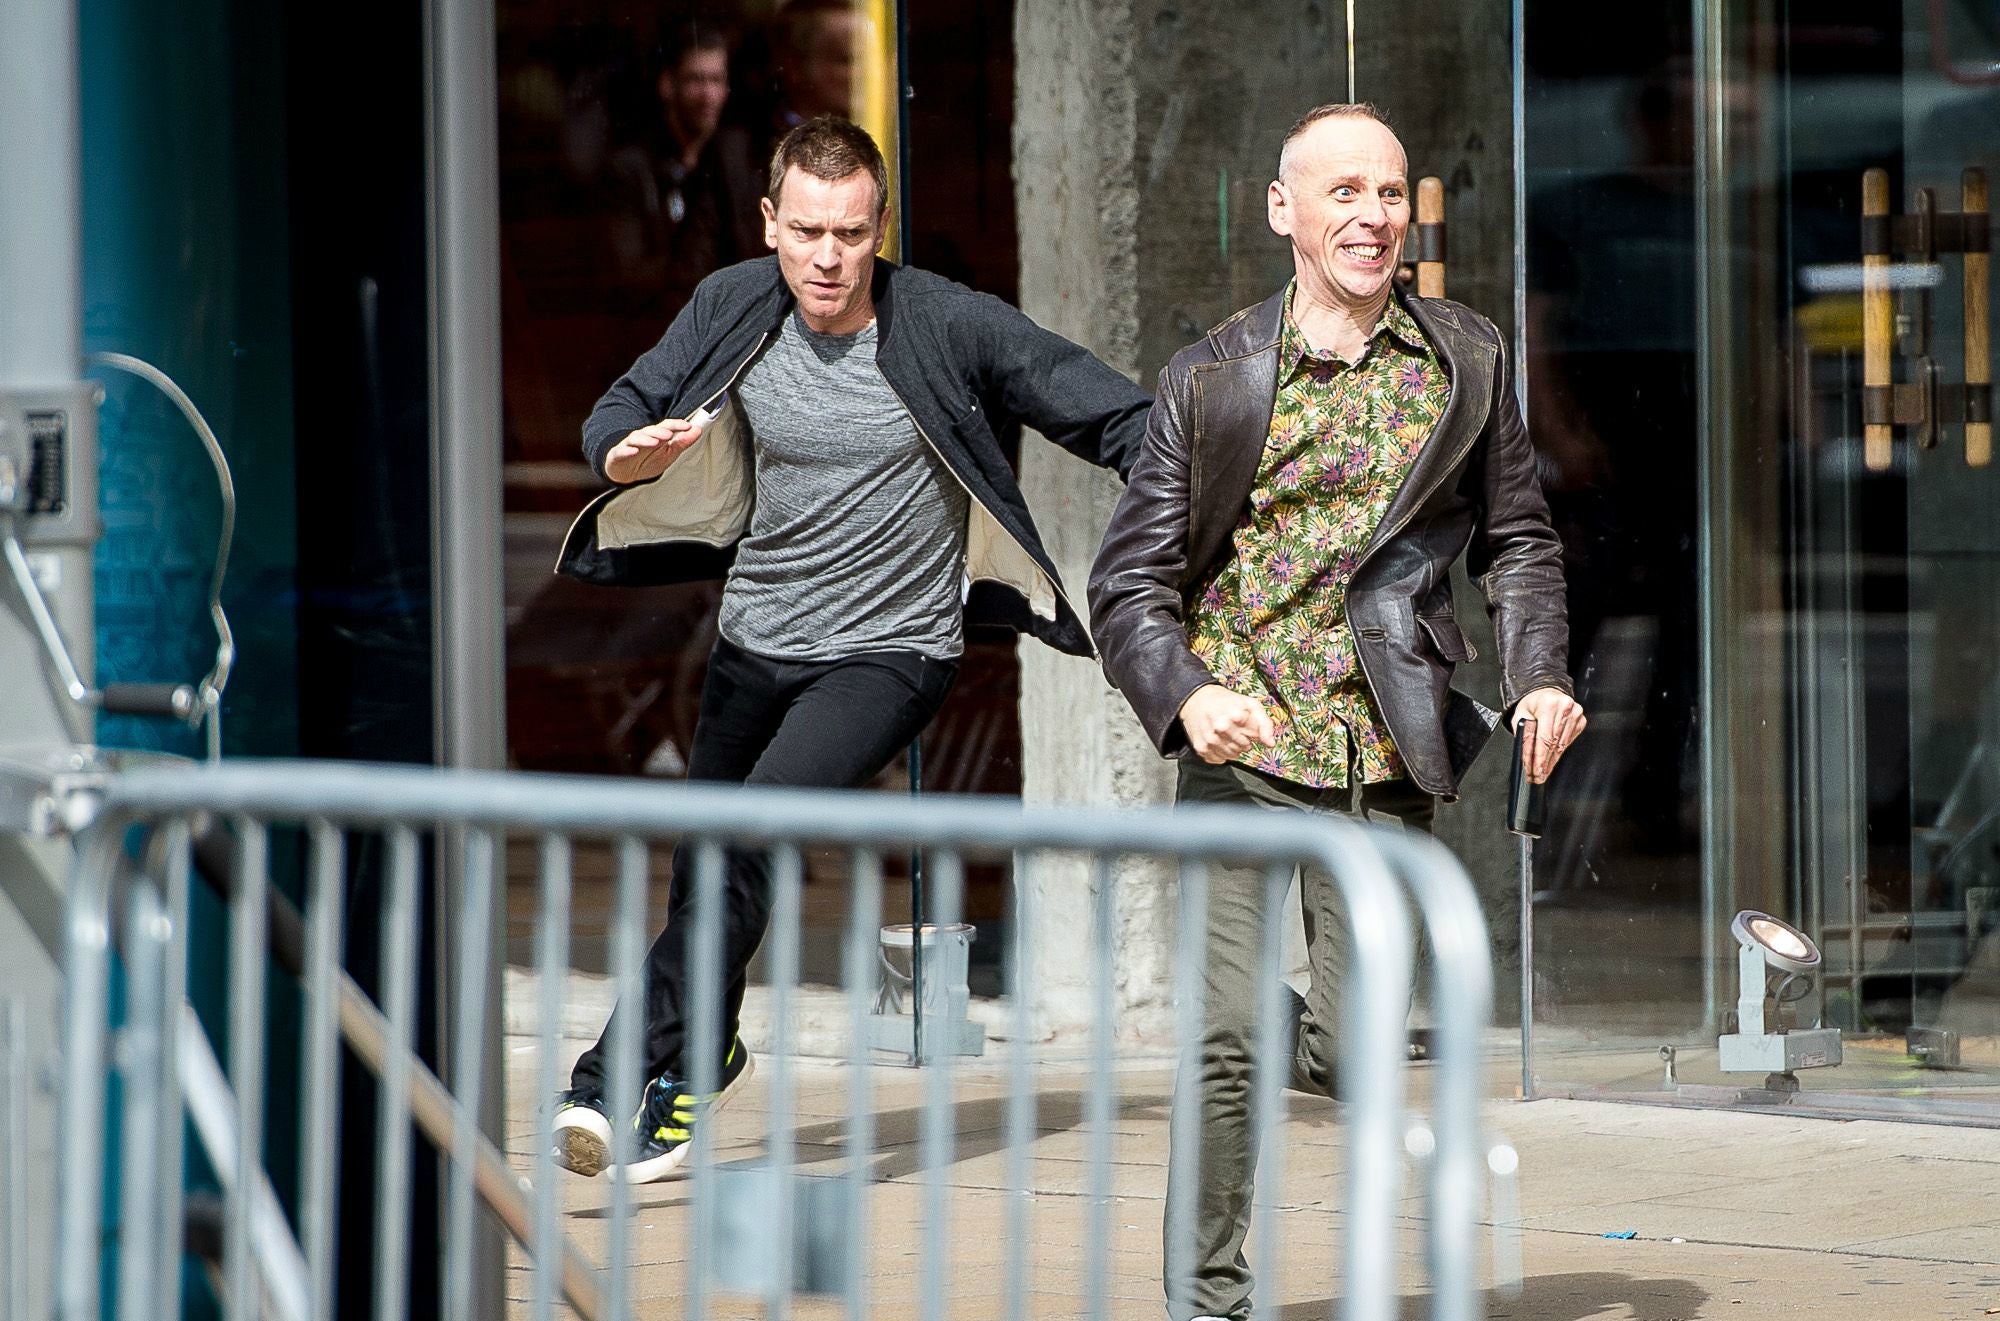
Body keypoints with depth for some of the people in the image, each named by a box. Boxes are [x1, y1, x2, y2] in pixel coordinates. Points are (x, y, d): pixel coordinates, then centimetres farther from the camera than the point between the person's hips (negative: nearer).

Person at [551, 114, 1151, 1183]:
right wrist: (633, 453, -20)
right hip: (754, 642, 5)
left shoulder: (950, 328, -14)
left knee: (753, 838, -26)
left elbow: (1115, 420, -11)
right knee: (702, 868, 16)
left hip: (889, 653, -5)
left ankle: (625, 1077, -24)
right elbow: (614, 421, 4)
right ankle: (707, 1053, 46)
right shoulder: (732, 310, -4)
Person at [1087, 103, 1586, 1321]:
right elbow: (1133, 575, 2)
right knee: (1230, 1039, -10)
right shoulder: (1215, 378, 2)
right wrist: (1186, 694, -17)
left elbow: (1518, 538, 16)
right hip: (1240, 748, -2)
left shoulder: (1467, 362, 7)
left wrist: (1540, 673, -1)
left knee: (1349, 1055, -3)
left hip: (1384, 764, 2)